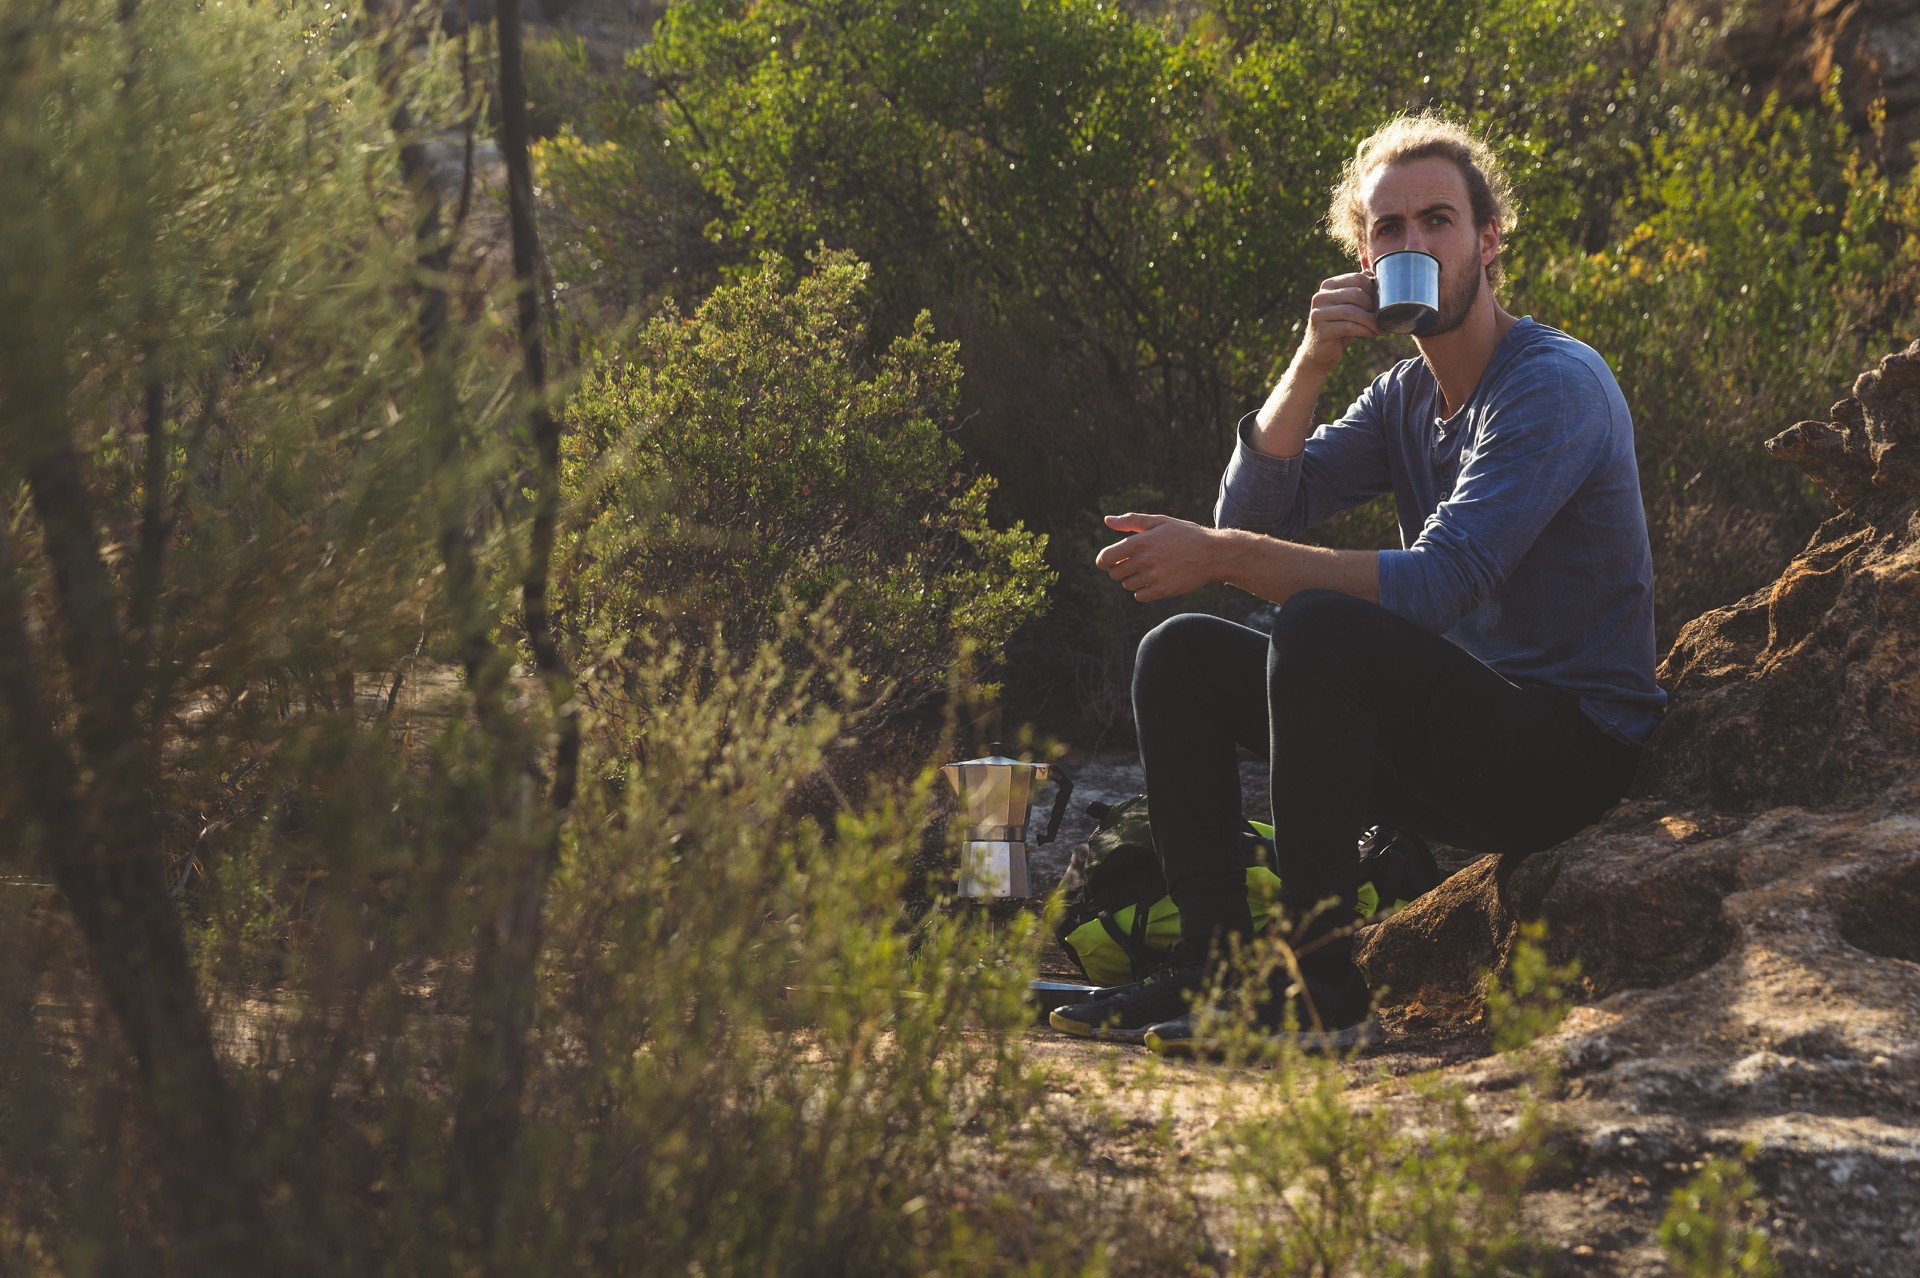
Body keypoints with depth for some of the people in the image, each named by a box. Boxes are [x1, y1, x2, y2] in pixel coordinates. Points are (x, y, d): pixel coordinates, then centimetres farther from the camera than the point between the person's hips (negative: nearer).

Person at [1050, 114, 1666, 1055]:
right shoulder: (1404, 396, 12)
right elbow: (1254, 512, 2)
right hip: (1452, 738, 9)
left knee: (1318, 626, -32)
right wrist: (1312, 362, -10)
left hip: (1569, 747, -9)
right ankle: (1212, 966, -7)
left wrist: (1223, 559, -28)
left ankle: (1321, 990, -30)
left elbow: (1439, 585, -27)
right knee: (1179, 655, 2)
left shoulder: (1556, 385, -15)